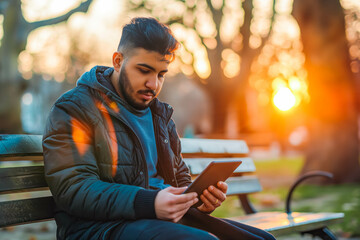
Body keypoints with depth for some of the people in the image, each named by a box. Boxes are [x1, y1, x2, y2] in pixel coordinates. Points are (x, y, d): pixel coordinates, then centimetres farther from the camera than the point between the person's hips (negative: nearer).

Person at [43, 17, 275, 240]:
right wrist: (149, 204, -26)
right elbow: (73, 190, -13)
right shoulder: (74, 109, -1)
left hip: (166, 218, 7)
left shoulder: (160, 114, 22)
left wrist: (200, 199, 2)